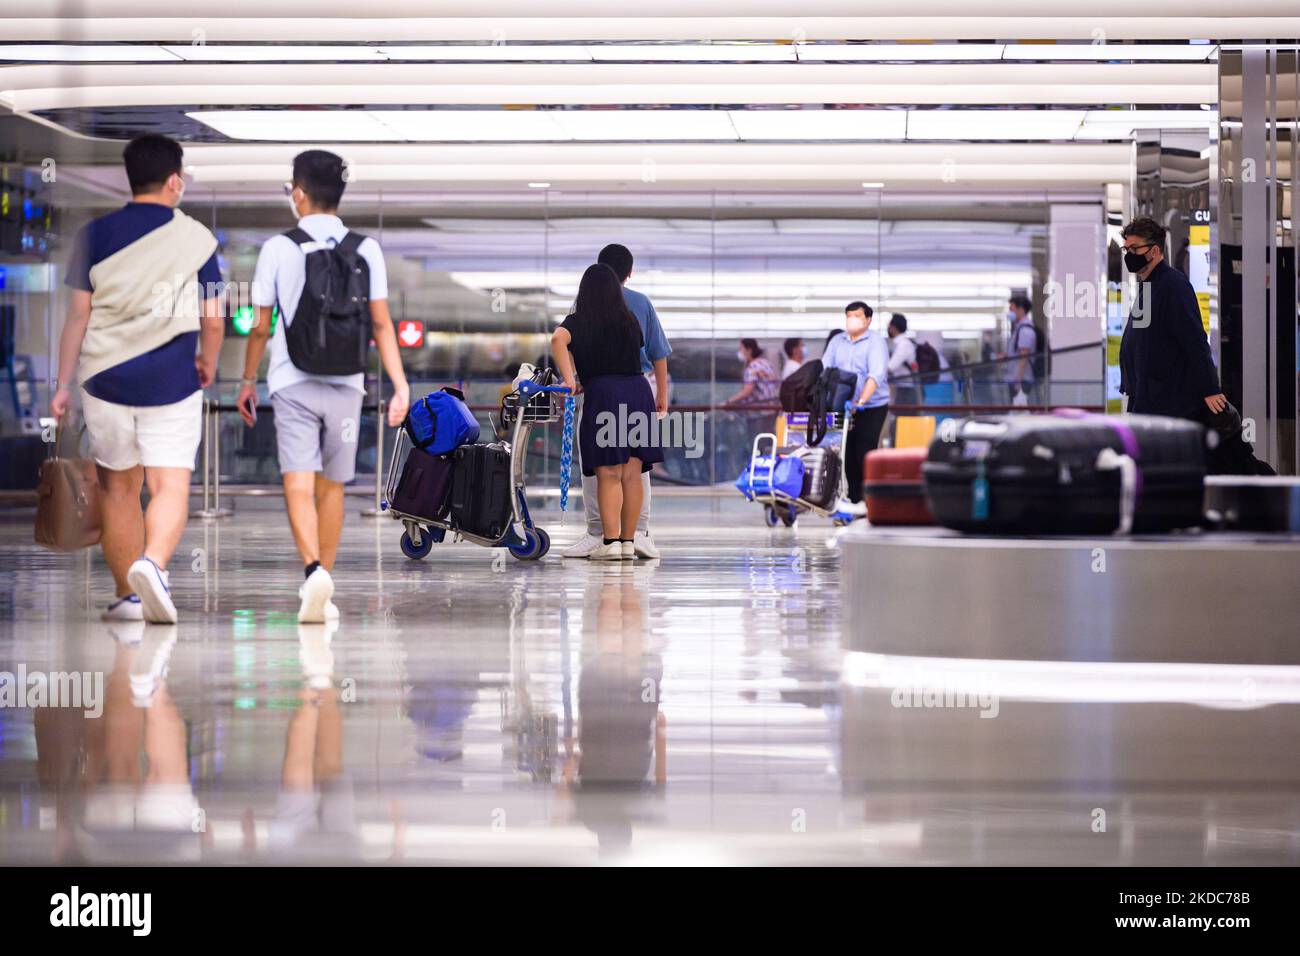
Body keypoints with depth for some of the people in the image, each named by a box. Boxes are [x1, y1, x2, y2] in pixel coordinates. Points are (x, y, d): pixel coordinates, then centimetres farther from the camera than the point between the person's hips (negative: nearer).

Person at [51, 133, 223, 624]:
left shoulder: (96, 234, 1)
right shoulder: (197, 239, -1)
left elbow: (78, 314, -1)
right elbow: (212, 320, 4)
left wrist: (64, 384, 4)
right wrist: (207, 366, 23)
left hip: (106, 380, 2)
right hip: (171, 382, -2)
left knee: (118, 488, 14)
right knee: (171, 486, -4)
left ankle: (127, 595, 20)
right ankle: (153, 563, -31)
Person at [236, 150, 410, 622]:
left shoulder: (278, 248, -2)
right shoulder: (365, 250, 3)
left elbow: (260, 326, 2)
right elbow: (381, 323, -1)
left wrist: (248, 380, 15)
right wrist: (400, 385, 0)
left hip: (293, 384, -3)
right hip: (345, 384, 3)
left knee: (298, 484, -7)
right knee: (331, 487, 14)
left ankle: (314, 570, -30)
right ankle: (323, 594, 20)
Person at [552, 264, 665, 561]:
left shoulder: (578, 322, 4)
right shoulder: (630, 320, 15)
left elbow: (558, 339, -15)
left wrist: (568, 379, -12)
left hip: (603, 393, -3)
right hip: (638, 389, 3)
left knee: (609, 474, -4)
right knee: (632, 473, 4)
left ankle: (610, 540, -10)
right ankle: (628, 541, 7)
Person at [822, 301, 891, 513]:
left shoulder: (875, 343, -7)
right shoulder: (837, 341, 10)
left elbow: (876, 375, -20)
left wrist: (861, 401, -33)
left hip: (871, 408, -5)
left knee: (864, 454, -8)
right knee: (848, 454, 5)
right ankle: (854, 498, 12)